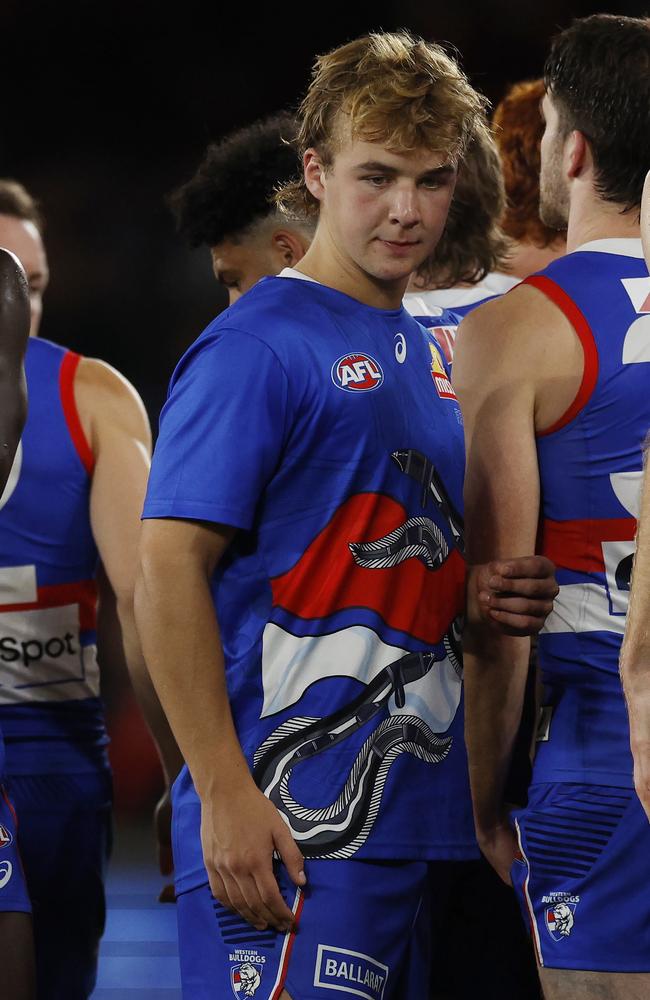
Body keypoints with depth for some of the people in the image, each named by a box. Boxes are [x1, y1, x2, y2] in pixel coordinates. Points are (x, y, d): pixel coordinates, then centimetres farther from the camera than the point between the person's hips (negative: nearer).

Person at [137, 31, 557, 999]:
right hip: (295, 827, -8)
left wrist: (497, 595, 5)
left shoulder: (430, 356, 17)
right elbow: (169, 575, -14)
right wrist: (224, 792, -20)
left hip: (423, 811, 8)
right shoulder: (254, 346, -8)